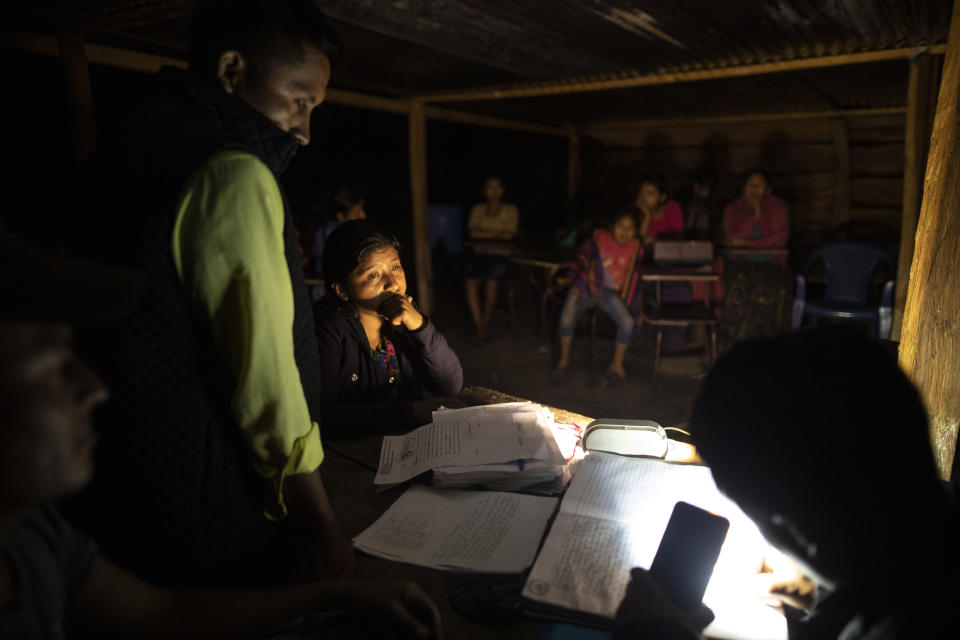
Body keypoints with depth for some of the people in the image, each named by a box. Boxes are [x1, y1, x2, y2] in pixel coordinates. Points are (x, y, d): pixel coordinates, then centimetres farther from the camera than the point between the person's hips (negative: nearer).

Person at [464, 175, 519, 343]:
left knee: (491, 282, -30)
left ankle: (485, 322, -14)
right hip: (479, 254, 2)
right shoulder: (477, 209, 16)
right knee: (471, 282, -27)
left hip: (499, 255, -2)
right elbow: (472, 233, 2)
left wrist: (483, 234, 2)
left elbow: (509, 236, -4)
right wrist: (496, 233, -3)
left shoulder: (510, 210, 9)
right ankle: (480, 328, -24)